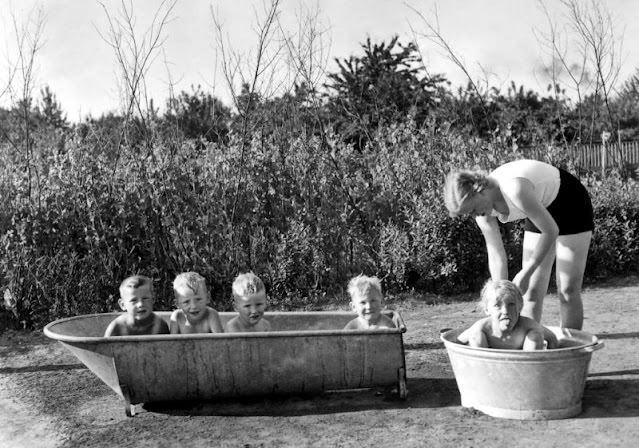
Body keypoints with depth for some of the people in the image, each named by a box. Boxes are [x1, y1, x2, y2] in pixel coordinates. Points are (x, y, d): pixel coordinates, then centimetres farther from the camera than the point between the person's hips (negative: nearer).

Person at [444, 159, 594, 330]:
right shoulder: (481, 207, -17)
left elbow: (551, 230, -30)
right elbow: (496, 255, -11)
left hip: (572, 205, -6)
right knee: (531, 291, 1)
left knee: (568, 290, -7)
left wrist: (526, 273, -26)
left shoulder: (515, 189, -39)